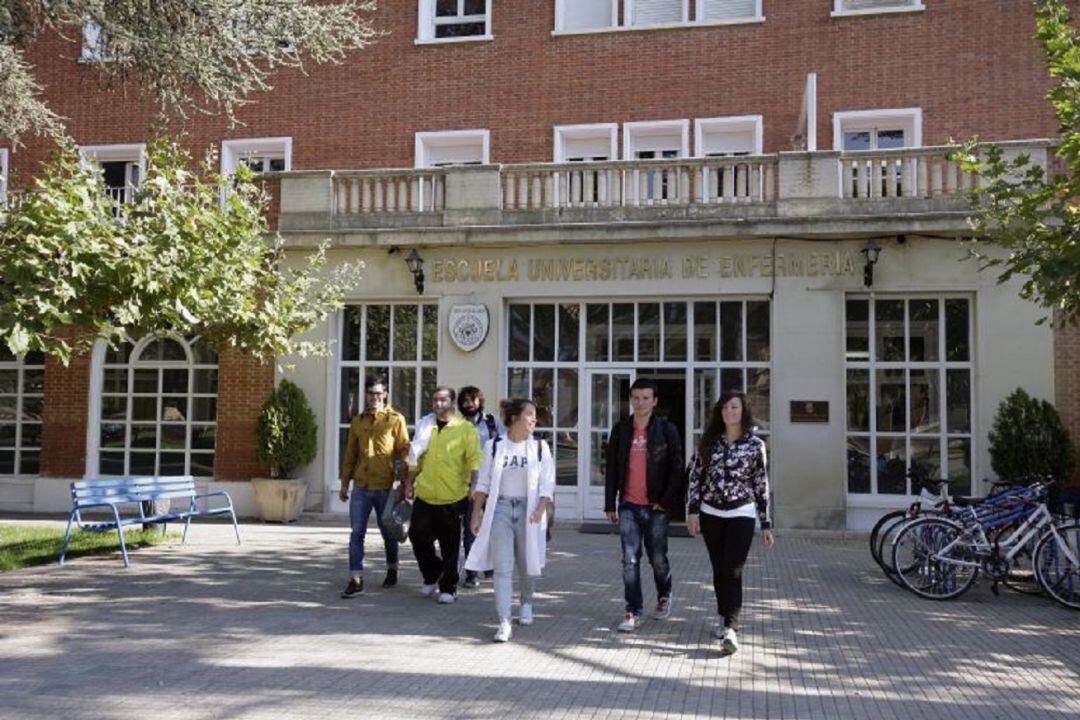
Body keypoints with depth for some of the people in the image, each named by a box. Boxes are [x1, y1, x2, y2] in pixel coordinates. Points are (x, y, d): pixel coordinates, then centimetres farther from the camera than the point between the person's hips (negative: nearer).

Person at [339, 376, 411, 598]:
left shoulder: (396, 419, -3)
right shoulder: (357, 421, 8)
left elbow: (404, 451, -4)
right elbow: (350, 455, 14)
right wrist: (344, 483, 13)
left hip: (385, 487, -3)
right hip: (361, 487, 3)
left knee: (388, 532, 13)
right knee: (357, 533, -3)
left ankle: (392, 570, 33)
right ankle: (356, 579, 1)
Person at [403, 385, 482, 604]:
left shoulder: (465, 428, -3)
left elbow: (474, 460, -8)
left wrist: (474, 485, -19)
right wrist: (410, 482, 12)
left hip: (452, 498, -4)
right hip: (424, 496, 5)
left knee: (450, 547, 3)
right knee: (418, 537, 6)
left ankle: (448, 588, 16)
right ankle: (432, 575, 29)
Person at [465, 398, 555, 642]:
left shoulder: (539, 448, 1)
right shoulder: (494, 446, 2)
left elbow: (547, 484, -1)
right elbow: (483, 483, 6)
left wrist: (540, 509, -16)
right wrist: (476, 513, 2)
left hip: (529, 510, 1)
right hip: (500, 508, -1)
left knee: (527, 565, 13)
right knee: (502, 567, -7)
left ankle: (526, 604, 41)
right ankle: (504, 622, -7)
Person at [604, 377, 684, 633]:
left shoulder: (666, 430, -2)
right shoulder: (621, 430, 5)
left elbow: (677, 468, -3)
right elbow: (611, 470, 8)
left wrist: (667, 501, -10)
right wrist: (610, 505, 5)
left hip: (656, 507, -2)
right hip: (628, 506, 2)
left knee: (658, 559, 10)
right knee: (630, 561, -3)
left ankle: (664, 597, 36)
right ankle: (633, 612, 5)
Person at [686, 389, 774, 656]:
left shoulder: (755, 444, -2)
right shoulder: (709, 440, 3)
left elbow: (762, 485, 1)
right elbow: (695, 476, 4)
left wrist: (766, 524, 2)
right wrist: (692, 510, -5)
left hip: (741, 514, -3)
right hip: (711, 513, 3)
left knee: (732, 571, -12)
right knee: (719, 570, 10)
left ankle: (731, 629, -16)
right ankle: (725, 619, 25)